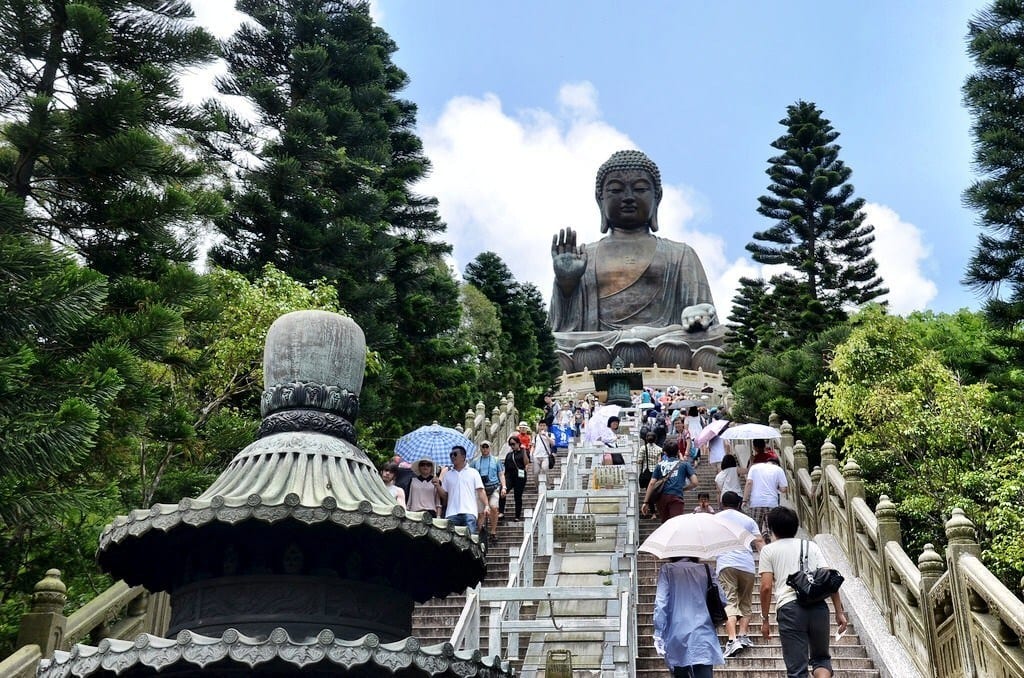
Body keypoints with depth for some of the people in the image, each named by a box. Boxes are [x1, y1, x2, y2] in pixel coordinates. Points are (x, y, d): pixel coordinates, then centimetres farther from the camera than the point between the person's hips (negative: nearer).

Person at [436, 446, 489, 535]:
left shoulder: (473, 472, 11)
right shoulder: (447, 474, 19)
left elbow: (480, 492, 5)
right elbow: (444, 496, 17)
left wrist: (486, 506, -9)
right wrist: (438, 486, -1)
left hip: (469, 512, -2)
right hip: (452, 513, 3)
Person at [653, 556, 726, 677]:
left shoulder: (667, 569, 7)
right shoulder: (707, 570, 11)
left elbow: (661, 604, -2)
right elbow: (721, 601, 8)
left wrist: (658, 635, -3)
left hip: (676, 638, 0)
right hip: (704, 637, 0)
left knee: (680, 674, 13)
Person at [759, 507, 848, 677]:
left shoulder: (768, 550, 12)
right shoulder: (811, 546, 20)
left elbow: (766, 587, 2)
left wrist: (765, 620, 9)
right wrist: (840, 612, 12)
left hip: (789, 607, -3)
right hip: (818, 606, 3)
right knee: (821, 657, 18)